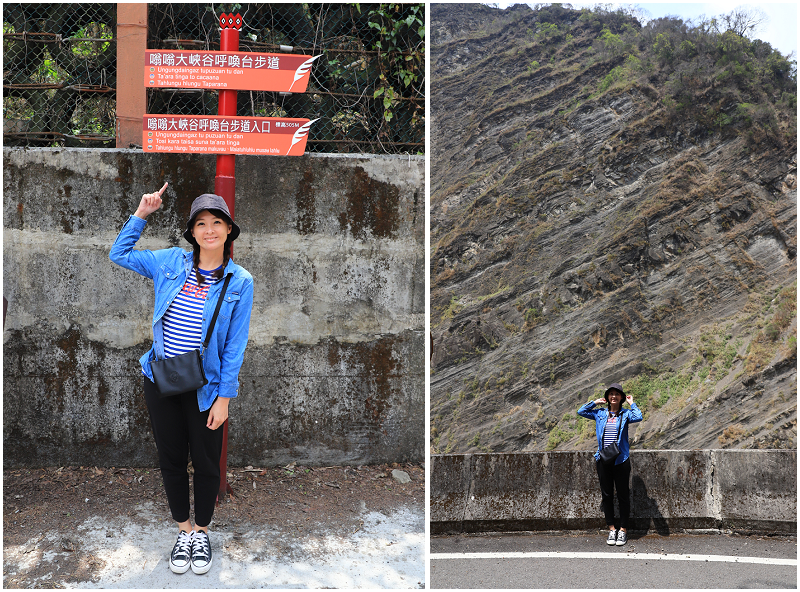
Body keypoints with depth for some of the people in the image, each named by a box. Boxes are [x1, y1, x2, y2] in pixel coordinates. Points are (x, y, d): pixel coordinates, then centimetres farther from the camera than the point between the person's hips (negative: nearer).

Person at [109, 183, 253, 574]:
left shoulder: (239, 282, -8)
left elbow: (235, 345, -7)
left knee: (206, 464, 11)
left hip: (205, 387, -2)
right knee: (171, 460, 14)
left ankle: (201, 531, 33)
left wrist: (224, 397, -10)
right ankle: (184, 530, 33)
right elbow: (119, 254, 13)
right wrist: (141, 215, 3)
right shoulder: (171, 263, -1)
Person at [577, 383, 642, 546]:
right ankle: (611, 528, 17)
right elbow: (581, 412, 14)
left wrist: (632, 403, -5)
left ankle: (623, 530, 13)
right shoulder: (600, 413, 9)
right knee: (607, 495, 7)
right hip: (603, 460, 3)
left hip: (621, 460, -3)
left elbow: (638, 417, -18)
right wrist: (595, 402, 9)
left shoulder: (625, 414, 1)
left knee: (623, 495, 3)